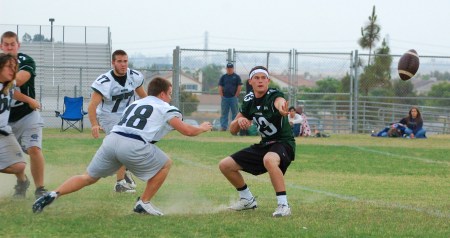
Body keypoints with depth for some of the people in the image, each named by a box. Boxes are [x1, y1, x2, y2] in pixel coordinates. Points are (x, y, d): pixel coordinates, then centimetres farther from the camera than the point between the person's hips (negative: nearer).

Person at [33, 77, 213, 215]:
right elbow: (187, 131, 14)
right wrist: (202, 128, 35)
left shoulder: (135, 104, 32)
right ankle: (143, 203, 16)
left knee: (89, 177, 15)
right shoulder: (166, 109, 14)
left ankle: (53, 195, -4)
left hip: (111, 139, 5)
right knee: (165, 164, 17)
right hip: (133, 146, -5)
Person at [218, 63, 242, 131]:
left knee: (234, 113, 0)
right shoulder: (223, 77, 11)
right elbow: (220, 87, 10)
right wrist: (222, 96, 1)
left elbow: (239, 87, -1)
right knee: (224, 113, 3)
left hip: (233, 98, -3)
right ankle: (223, 127, 5)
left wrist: (235, 96, -7)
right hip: (225, 98, 3)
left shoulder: (236, 77, 3)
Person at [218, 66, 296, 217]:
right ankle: (247, 200, 26)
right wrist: (239, 121, -17)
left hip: (283, 143, -8)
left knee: (269, 159, -42)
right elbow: (232, 130, 7)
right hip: (264, 145, 8)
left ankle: (283, 205, -35)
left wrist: (281, 107, -72)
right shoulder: (249, 101, 2)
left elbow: (279, 101, -47)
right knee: (225, 165, 6)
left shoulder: (274, 96, -19)